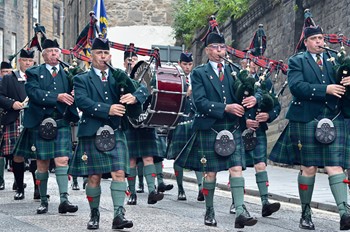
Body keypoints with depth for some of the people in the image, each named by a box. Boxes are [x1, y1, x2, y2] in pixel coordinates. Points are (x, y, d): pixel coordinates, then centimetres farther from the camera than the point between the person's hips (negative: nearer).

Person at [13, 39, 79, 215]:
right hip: (40, 125, -1)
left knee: (62, 160, -11)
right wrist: (57, 97, -23)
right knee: (42, 164, 5)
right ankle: (43, 201, 16)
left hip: (62, 124, 1)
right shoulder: (34, 73, 5)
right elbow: (34, 93, -12)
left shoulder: (67, 73, 12)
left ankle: (64, 200, -14)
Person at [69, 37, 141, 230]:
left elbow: (134, 113, 9)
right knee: (94, 176, 2)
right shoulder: (82, 79, 8)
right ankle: (94, 214, 17)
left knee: (119, 173, -10)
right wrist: (107, 109, -22)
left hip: (116, 133, 2)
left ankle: (119, 215, -12)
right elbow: (82, 102, -12)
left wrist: (133, 100, -15)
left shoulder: (119, 78, 16)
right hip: (92, 133, -2)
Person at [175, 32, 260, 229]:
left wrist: (255, 98, -15)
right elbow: (200, 102, -11)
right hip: (209, 129, -2)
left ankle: (240, 212, -15)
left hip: (233, 129, 2)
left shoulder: (235, 71, 13)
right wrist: (226, 108, -20)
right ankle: (209, 211, 19)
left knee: (237, 168, -9)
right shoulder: (199, 73, 2)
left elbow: (256, 92, 10)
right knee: (210, 172, 4)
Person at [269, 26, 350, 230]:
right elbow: (296, 86, -11)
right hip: (307, 121, -2)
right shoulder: (297, 61, 6)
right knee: (309, 168, 3)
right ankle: (306, 214, 15)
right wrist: (325, 89, -19)